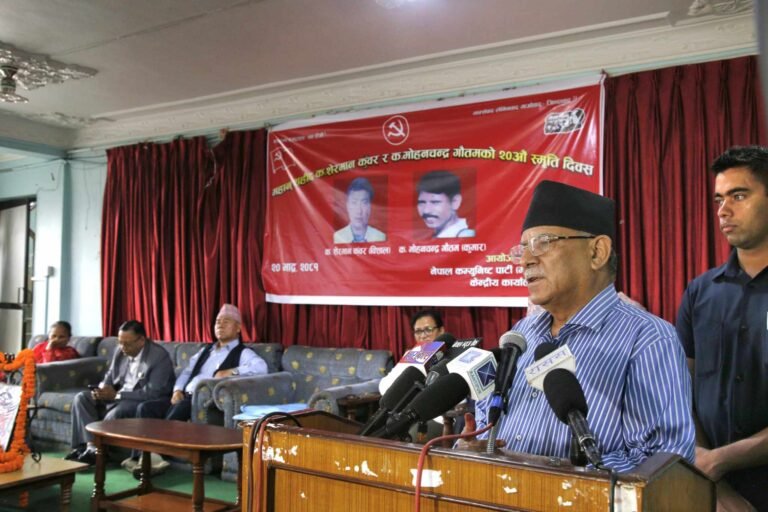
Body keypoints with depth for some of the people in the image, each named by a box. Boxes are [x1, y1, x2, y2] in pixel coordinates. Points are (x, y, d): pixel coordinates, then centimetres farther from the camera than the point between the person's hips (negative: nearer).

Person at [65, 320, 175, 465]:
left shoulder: (159, 357, -20)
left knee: (116, 413, -35)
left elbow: (153, 393, -27)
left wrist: (116, 395, -26)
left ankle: (97, 452, -15)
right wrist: (102, 389, -12)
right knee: (81, 398, -6)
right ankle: (91, 446, -17)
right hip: (117, 396, 8)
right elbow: (109, 377, 15)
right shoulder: (120, 352, 4)